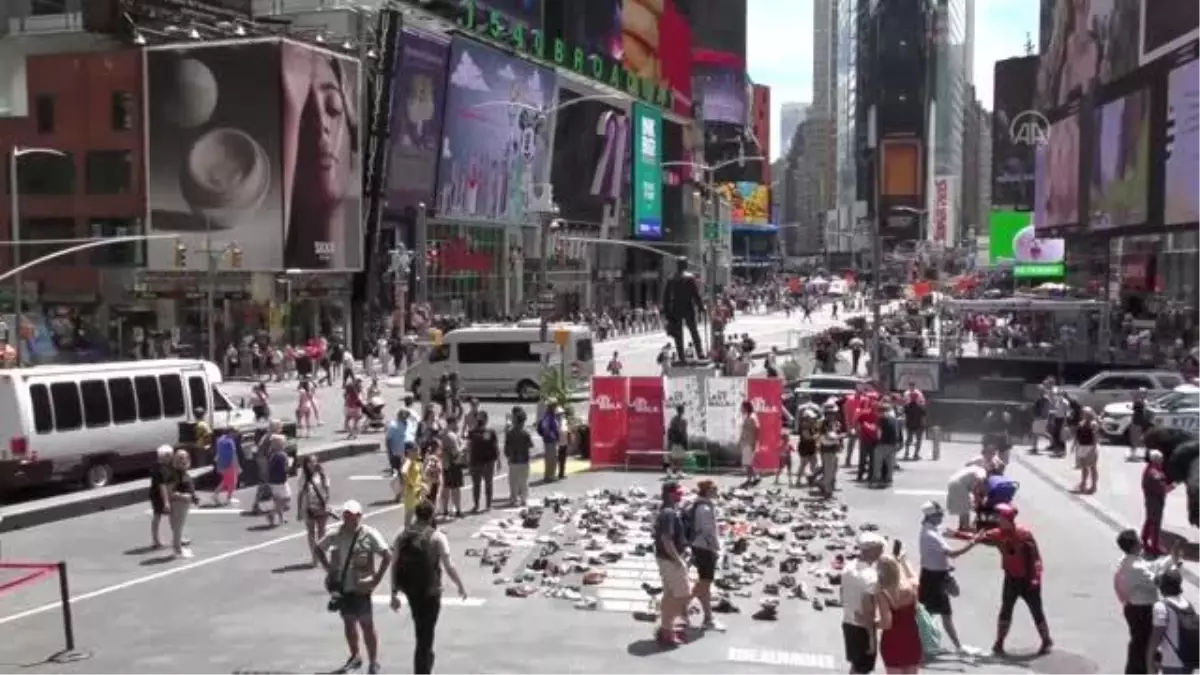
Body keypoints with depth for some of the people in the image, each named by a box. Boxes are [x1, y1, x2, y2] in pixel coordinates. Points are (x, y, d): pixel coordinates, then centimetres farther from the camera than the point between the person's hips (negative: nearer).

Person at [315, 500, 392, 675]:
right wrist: (328, 568, 6)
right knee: (348, 622, 17)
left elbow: (388, 555, -14)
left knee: (367, 624, 0)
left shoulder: (369, 535, -13)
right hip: (342, 586, 5)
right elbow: (319, 548, 16)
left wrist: (377, 578, -15)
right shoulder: (336, 535, 0)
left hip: (360, 587, -5)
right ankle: (355, 656, 35)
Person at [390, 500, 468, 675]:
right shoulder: (437, 537, -10)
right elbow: (448, 566, -13)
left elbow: (395, 566, 3)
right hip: (429, 590, -5)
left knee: (421, 628, 27)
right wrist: (461, 586, 1)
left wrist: (394, 594, 8)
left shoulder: (402, 536, 3)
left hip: (409, 588, 5)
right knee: (425, 634, 2)